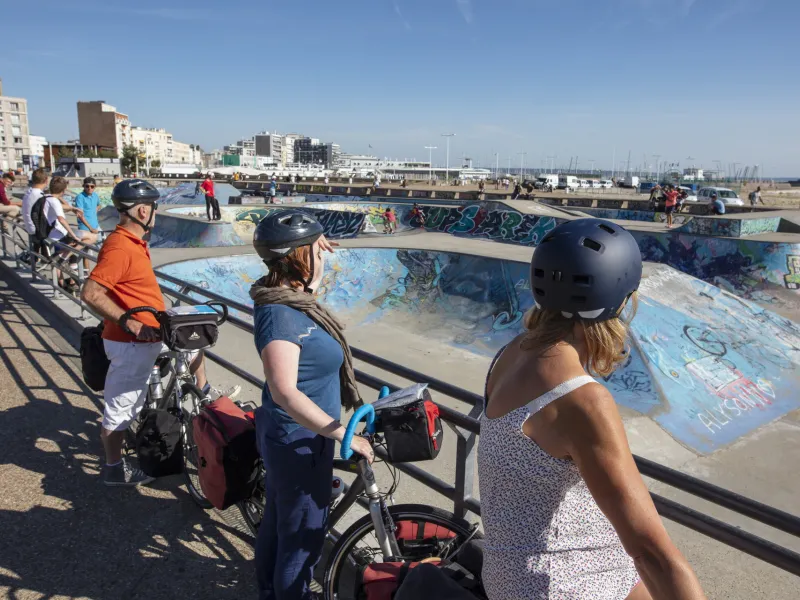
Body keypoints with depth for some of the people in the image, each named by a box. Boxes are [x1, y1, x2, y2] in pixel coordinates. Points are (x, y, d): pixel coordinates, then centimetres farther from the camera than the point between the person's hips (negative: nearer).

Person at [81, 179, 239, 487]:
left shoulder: (134, 240, 7)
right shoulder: (119, 247, -23)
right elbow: (91, 293, -28)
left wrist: (159, 316, 19)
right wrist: (129, 322, -25)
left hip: (152, 332, 10)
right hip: (132, 342, -9)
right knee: (121, 408, 5)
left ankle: (203, 392, 38)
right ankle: (114, 469, 21)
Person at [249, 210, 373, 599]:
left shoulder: (287, 299, -1)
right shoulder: (281, 314, -29)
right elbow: (285, 393, -36)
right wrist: (344, 435, -34)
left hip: (287, 436, 10)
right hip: (300, 442, -10)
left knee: (276, 523, 28)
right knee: (303, 537, 11)